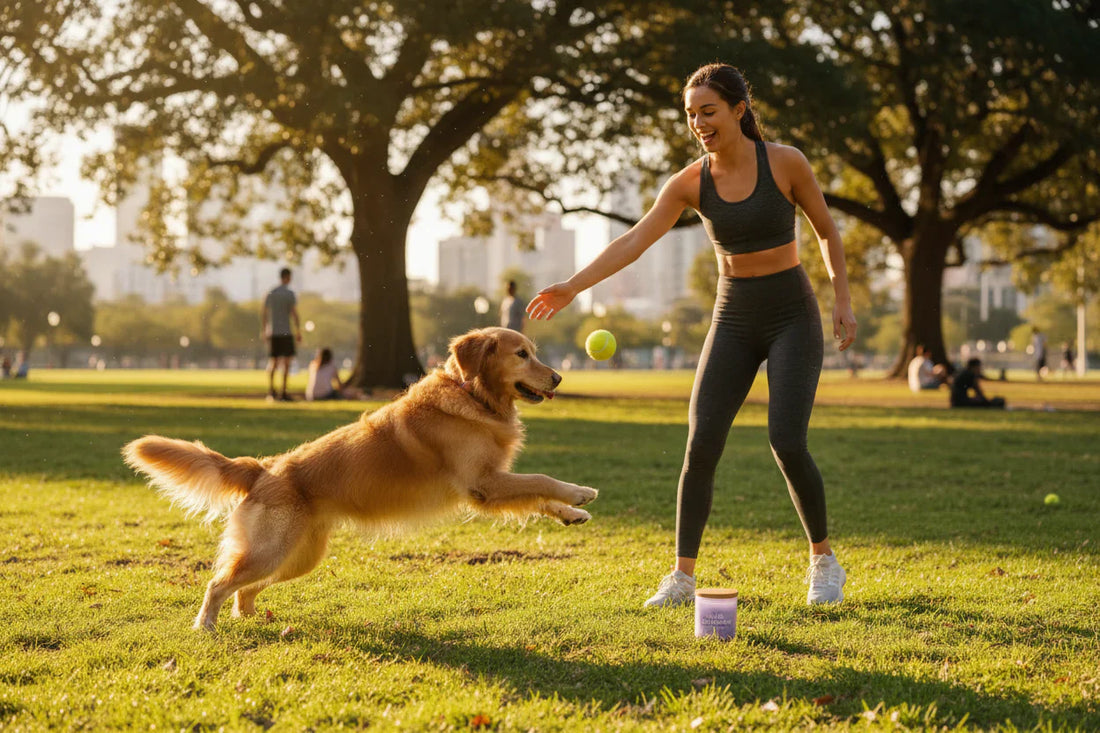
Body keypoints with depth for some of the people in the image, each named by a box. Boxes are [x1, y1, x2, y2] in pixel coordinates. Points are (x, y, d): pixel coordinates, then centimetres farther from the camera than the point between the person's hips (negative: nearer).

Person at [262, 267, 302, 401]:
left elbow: (265, 314, 10)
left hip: (272, 333, 5)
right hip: (286, 332, -5)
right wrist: (298, 331, -5)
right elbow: (294, 313, -10)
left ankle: (270, 390, 9)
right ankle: (283, 392, -4)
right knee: (286, 362, 0)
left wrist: (265, 331, 17)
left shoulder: (270, 293, 8)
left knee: (273, 362, 13)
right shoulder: (290, 294, -7)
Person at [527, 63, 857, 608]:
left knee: (787, 444, -17)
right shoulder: (689, 184, -4)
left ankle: (823, 561, 5)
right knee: (700, 445, -9)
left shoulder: (785, 162, -10)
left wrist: (843, 301, -6)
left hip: (792, 318, -3)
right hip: (733, 322, 3)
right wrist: (571, 287, -26)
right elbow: (633, 242, -14)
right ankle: (682, 577, -1)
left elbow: (827, 232, 3)